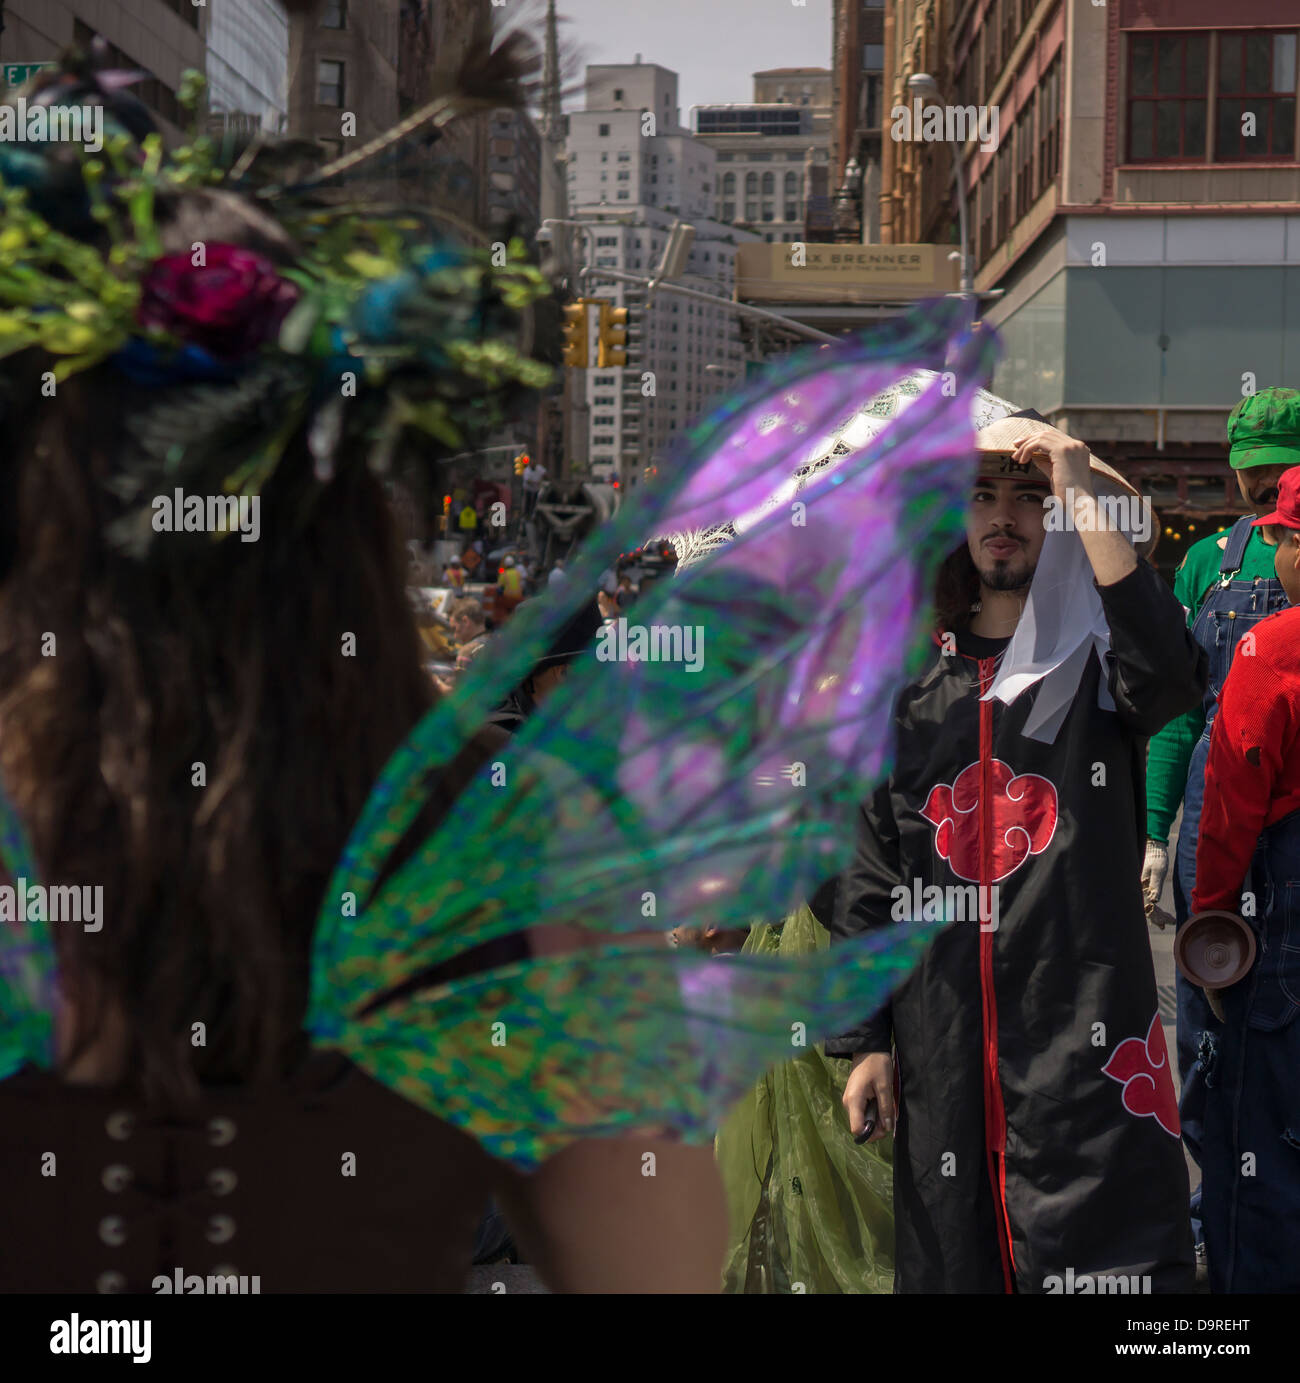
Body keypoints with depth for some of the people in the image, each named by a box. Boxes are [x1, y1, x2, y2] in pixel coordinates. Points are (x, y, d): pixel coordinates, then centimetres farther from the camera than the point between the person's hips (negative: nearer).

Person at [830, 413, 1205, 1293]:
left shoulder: (1098, 661, 2)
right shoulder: (911, 682, 11)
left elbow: (1169, 671, -24)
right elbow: (872, 874, 11)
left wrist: (1081, 491, -21)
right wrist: (864, 1040, 6)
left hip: (1088, 1038, -3)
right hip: (941, 1046, 3)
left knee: (1103, 1262, -6)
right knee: (951, 1259, 10)